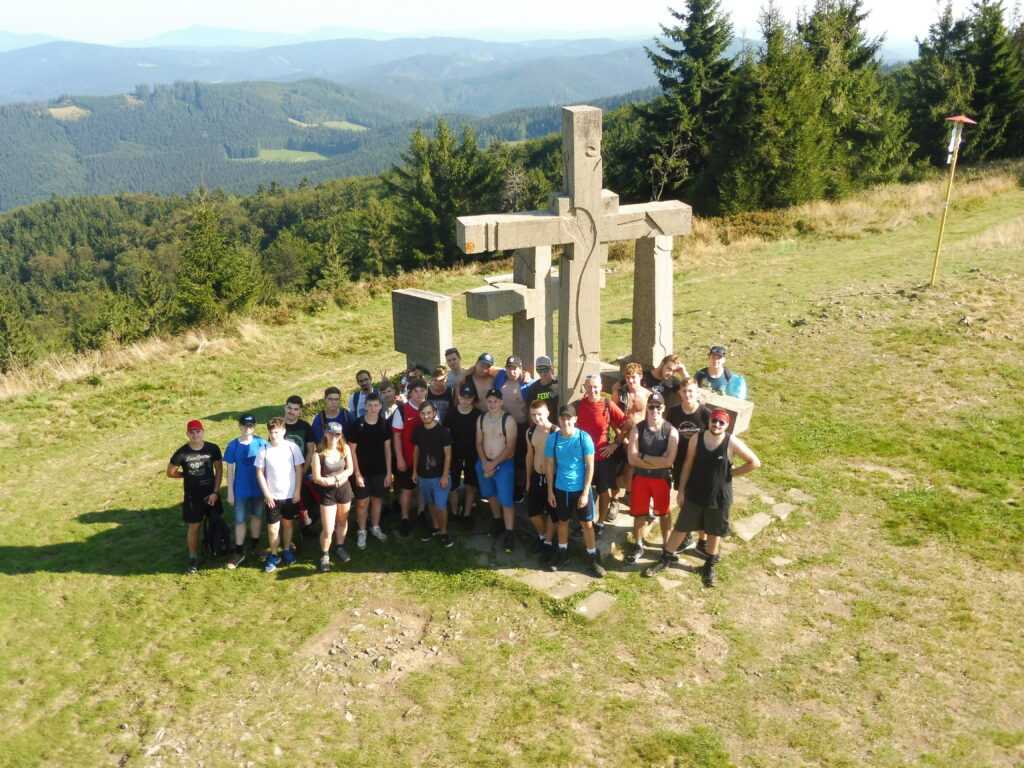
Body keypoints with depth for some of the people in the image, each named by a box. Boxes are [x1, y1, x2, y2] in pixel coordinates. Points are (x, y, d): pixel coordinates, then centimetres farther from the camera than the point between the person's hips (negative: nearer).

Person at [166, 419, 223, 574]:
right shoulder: (181, 453, -13)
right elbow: (170, 473, -1)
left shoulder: (213, 449, -10)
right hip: (192, 496, -1)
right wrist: (188, 474, 1)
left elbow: (219, 470, -3)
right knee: (194, 527, 6)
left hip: (211, 494, 1)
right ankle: (193, 557, 22)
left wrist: (215, 492, -8)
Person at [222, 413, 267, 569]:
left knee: (257, 516, 17)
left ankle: (255, 544, 37)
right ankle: (239, 552, 19)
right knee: (240, 521, 7)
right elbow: (230, 470, -5)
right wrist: (230, 492, -5)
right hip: (241, 490, -1)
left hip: (258, 488, 1)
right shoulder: (233, 445, -10)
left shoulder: (261, 442, -9)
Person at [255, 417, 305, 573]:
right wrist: (267, 494, -8)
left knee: (288, 523, 16)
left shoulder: (292, 447, -8)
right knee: (273, 527, 2)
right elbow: (260, 473, -3)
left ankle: (287, 551, 34)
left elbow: (299, 469, -2)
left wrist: (297, 491, -5)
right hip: (272, 496, -1)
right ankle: (273, 556, 19)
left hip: (290, 495, 1)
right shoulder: (264, 450, -9)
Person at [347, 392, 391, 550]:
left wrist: (389, 472, 1)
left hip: (379, 470, 3)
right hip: (362, 471, -2)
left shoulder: (384, 424, -5)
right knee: (362, 502, 5)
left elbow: (387, 449, 2)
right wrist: (357, 473, -11)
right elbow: (352, 450, -9)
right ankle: (362, 532, 21)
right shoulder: (357, 424, -14)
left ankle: (376, 528, 33)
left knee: (377, 500, 14)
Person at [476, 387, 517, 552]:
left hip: (504, 464, -5)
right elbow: (479, 442, 5)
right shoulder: (481, 419, 1)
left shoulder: (508, 420, -16)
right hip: (484, 463, 5)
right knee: (491, 495, 21)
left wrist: (493, 464, -16)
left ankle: (509, 534, 1)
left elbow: (510, 447, -16)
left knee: (506, 501, -6)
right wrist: (485, 463, -9)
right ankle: (497, 521, 42)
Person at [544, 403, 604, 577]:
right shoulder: (553, 438, -7)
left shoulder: (584, 438, -15)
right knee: (563, 521, 18)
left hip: (580, 488, -2)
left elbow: (590, 466, -10)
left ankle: (592, 557, 22)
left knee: (587, 523, 8)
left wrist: (585, 492, -12)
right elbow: (550, 465, 2)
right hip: (560, 488, 2)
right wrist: (550, 491, 2)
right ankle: (562, 553, 35)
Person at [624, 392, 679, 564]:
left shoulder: (671, 432, -12)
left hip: (662, 478, -1)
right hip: (640, 477, 1)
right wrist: (657, 462, -18)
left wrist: (643, 456, -18)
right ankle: (638, 546, 27)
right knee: (639, 513, 11)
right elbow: (632, 459, -15)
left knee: (663, 512, 16)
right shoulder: (638, 429, -9)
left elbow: (668, 461, -21)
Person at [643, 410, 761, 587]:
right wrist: (681, 491, -1)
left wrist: (731, 473, -8)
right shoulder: (696, 438, -11)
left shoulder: (732, 443, -17)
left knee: (714, 532, 17)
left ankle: (710, 566, 37)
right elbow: (688, 464, -2)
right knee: (681, 528, 13)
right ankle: (666, 558, 30)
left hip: (719, 497, -1)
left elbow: (755, 462, -8)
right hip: (694, 494, 1)